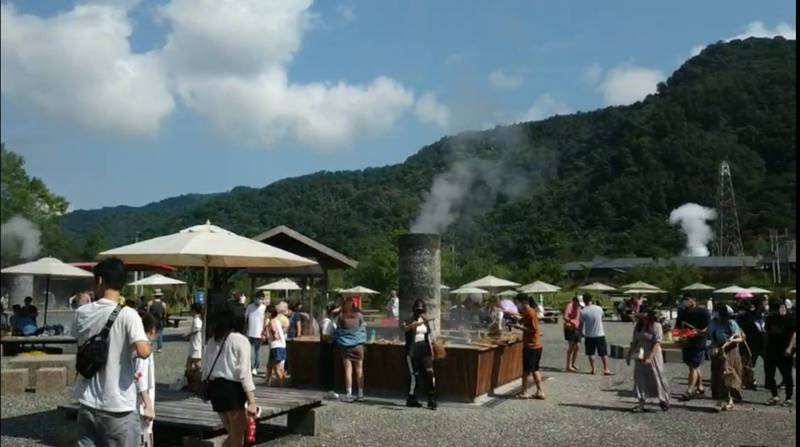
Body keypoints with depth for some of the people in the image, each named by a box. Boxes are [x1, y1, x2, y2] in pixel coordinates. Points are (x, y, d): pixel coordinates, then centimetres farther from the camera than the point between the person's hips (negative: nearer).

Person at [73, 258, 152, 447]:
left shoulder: (82, 313, 0)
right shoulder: (127, 315, -15)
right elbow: (143, 351, -27)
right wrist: (147, 342, -5)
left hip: (88, 405, 5)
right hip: (118, 408, -4)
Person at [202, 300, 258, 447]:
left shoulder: (212, 340, 10)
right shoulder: (241, 340, -11)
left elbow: (206, 370, 11)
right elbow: (244, 373, -15)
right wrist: (252, 401, -15)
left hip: (215, 387, 7)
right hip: (232, 388, -7)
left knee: (233, 433, 21)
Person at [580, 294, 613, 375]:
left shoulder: (583, 311, -10)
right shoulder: (599, 308, -3)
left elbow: (581, 324, -2)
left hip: (589, 335, -1)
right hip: (600, 334, 1)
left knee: (590, 353, 11)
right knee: (604, 353, 7)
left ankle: (593, 369, 14)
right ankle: (606, 369, 4)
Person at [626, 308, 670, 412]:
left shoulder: (656, 326, -15)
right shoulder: (638, 325, 4)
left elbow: (657, 344, -18)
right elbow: (634, 341, 12)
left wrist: (649, 358, -24)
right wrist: (629, 354, 10)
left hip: (653, 356, -5)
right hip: (640, 356, 5)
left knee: (657, 378, 7)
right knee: (640, 378, 2)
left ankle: (664, 400, 28)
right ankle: (641, 403, 8)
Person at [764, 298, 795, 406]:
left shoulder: (789, 318, -6)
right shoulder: (770, 317, 10)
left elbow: (794, 333, -10)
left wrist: (790, 347, -18)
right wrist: (766, 347, 13)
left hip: (784, 351, -6)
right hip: (771, 349, 6)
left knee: (786, 375, 1)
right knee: (769, 373, 8)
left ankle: (788, 398, 10)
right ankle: (775, 397, 19)